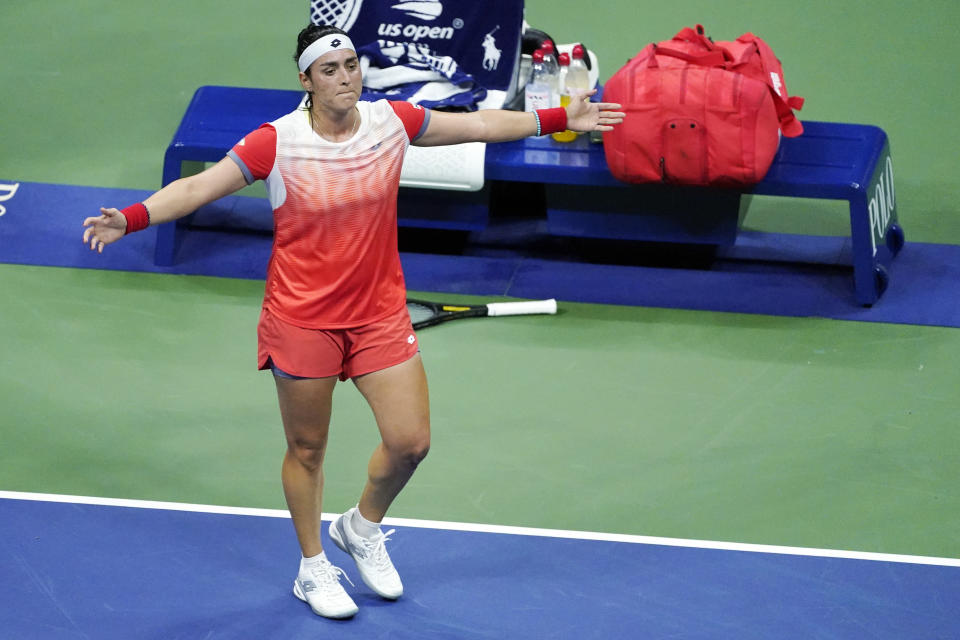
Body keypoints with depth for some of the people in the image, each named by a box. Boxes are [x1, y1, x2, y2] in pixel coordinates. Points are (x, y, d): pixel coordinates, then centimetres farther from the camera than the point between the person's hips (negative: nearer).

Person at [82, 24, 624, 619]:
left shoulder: (392, 121, -6)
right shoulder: (277, 143, -17)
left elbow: (481, 124, 5)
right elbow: (197, 187, -18)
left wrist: (562, 119, 7)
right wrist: (130, 218, -33)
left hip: (380, 313, 3)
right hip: (303, 320, -3)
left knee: (410, 441, 0)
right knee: (307, 450, 9)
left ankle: (362, 528, 31)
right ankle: (313, 568, 30)